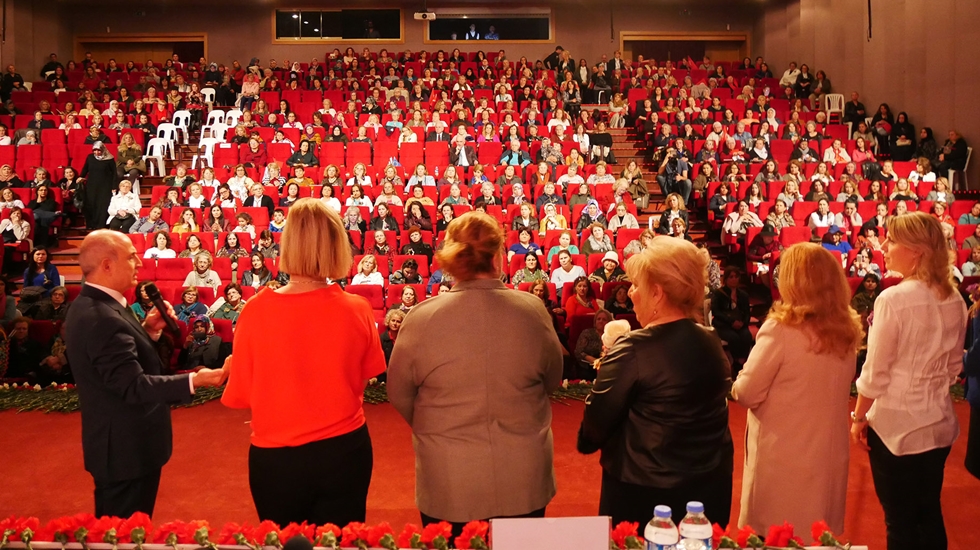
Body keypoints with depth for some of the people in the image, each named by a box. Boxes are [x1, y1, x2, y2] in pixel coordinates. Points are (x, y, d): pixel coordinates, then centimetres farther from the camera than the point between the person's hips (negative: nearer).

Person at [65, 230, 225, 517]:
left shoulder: (89, 306, 7)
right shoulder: (103, 319, -27)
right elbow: (134, 386, -30)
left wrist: (148, 331, 0)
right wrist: (192, 381, -33)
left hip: (115, 443, 10)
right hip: (127, 448, -10)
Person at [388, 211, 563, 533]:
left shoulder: (422, 317, -14)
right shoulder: (532, 310, -11)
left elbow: (399, 395, -1)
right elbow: (552, 380, 5)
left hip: (449, 484, -1)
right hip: (523, 482, 1)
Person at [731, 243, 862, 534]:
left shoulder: (782, 329, -19)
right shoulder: (847, 332, -1)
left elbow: (746, 393, -14)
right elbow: (832, 389, 11)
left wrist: (737, 385, 6)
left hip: (782, 459, -5)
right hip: (829, 456, 6)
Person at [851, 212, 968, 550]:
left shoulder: (893, 299, -20)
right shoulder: (955, 301, 1)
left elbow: (875, 372, -16)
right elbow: (953, 366, 10)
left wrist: (858, 418, -3)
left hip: (896, 424, -6)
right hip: (939, 423, 6)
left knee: (900, 519, 8)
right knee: (929, 513, 19)